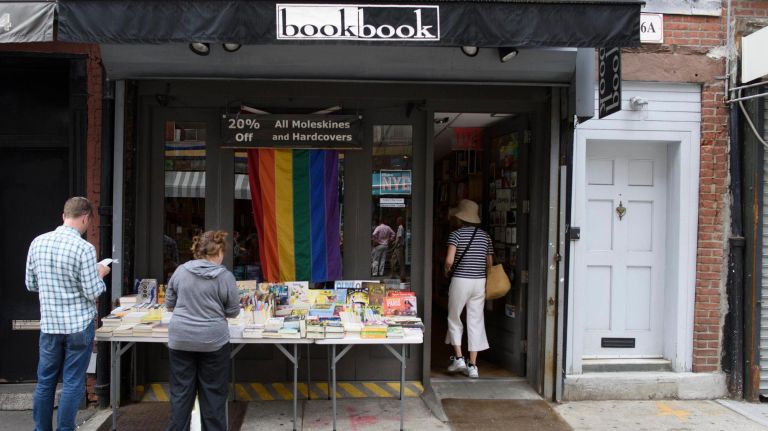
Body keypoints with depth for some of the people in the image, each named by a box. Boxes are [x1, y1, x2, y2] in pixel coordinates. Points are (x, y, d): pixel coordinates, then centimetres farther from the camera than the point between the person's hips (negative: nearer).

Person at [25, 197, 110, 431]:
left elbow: (31, 285, 8)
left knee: (45, 381, 15)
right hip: (79, 325, -5)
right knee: (72, 383, 5)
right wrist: (100, 274, 4)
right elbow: (92, 293, -14)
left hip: (49, 325, 5)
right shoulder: (84, 248, -17)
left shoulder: (37, 242, 0)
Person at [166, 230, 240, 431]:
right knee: (213, 393, 10)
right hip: (213, 340, -2)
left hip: (181, 339, 3)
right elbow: (233, 311, -1)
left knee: (181, 392, 11)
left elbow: (169, 304, 10)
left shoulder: (180, 271, 0)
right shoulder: (225, 276, -8)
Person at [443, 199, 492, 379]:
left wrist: (447, 271, 3)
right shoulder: (485, 236, 7)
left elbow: (449, 260, -16)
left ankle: (458, 358, 8)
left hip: (460, 281, -4)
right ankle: (472, 366, 8)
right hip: (480, 282, 4)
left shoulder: (456, 234, -6)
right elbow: (489, 263, 10)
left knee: (454, 318, 14)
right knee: (476, 322, 6)